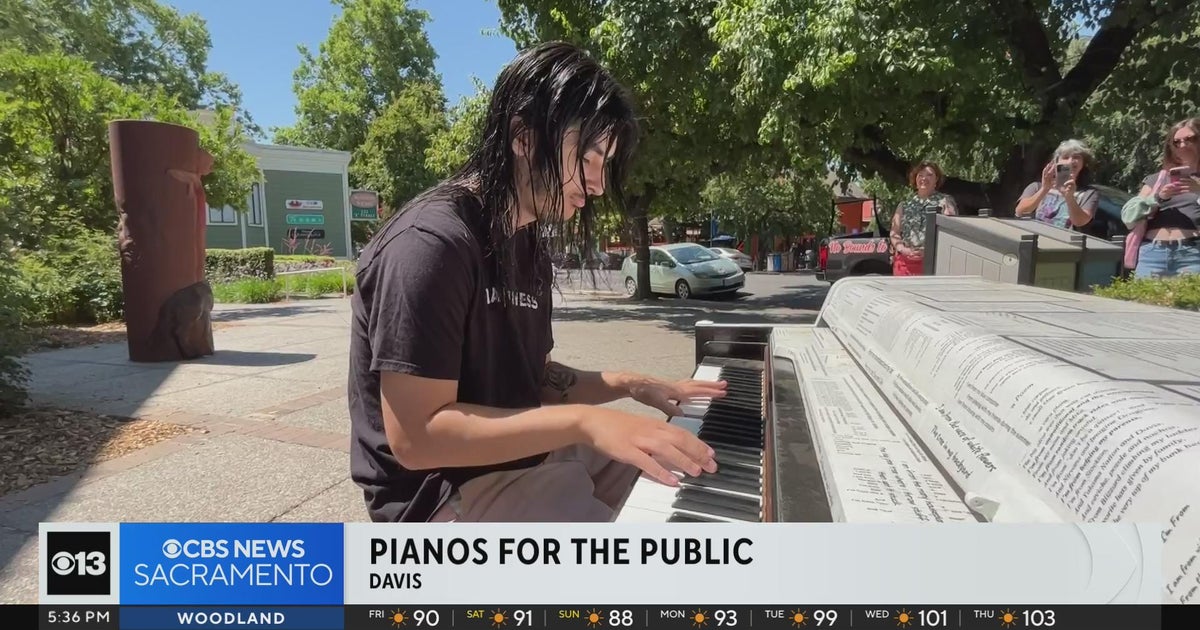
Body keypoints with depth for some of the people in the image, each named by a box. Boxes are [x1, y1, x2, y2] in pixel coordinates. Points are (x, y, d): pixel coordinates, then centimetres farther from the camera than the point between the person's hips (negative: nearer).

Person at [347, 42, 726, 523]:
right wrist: (583, 421, -31)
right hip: (448, 493, -9)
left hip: (527, 457, 9)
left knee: (686, 485, 15)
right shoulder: (431, 243, -23)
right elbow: (415, 435, -26)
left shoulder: (527, 244, 7)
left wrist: (631, 385, -1)